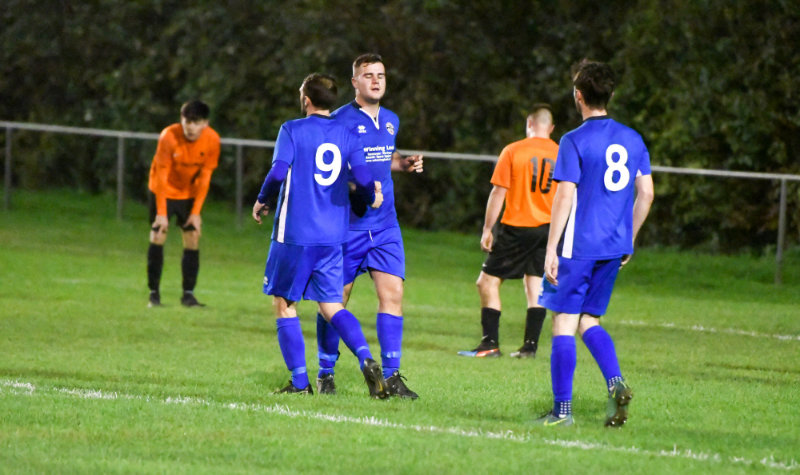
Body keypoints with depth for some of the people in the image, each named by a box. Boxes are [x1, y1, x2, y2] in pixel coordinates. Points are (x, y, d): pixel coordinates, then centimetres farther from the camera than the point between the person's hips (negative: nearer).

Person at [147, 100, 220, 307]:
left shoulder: (212, 140, -20)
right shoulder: (169, 137, -27)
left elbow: (205, 177, -11)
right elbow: (161, 176, -22)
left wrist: (196, 212, -13)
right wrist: (161, 213, -23)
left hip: (190, 194, 2)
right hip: (164, 191, -2)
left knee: (192, 239, -5)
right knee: (157, 237, -8)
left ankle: (188, 294, 2)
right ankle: (154, 293, 1)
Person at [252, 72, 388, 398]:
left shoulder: (292, 130, -4)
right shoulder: (347, 136, 5)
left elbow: (278, 172, -16)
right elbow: (364, 180, -6)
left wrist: (262, 201, 2)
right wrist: (372, 198, 16)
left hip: (294, 234, -4)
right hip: (332, 237, 4)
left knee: (283, 304, 9)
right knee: (332, 307, 9)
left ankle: (300, 381, 3)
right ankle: (366, 359, -17)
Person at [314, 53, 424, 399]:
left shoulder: (391, 120, 12)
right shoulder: (341, 121, -8)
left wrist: (405, 163, 9)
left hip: (385, 224, 5)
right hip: (348, 224, -5)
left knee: (392, 293, -6)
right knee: (335, 300, 3)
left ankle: (391, 376, -3)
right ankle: (325, 374, 17)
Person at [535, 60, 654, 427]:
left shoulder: (575, 142, -10)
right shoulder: (632, 139, 8)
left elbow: (565, 197, -15)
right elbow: (646, 193, 11)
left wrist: (551, 250, -12)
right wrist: (629, 239, 21)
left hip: (578, 246, -6)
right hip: (614, 246, 6)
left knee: (564, 324, 2)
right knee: (589, 321, 16)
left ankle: (562, 409, 2)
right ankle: (616, 383, -7)